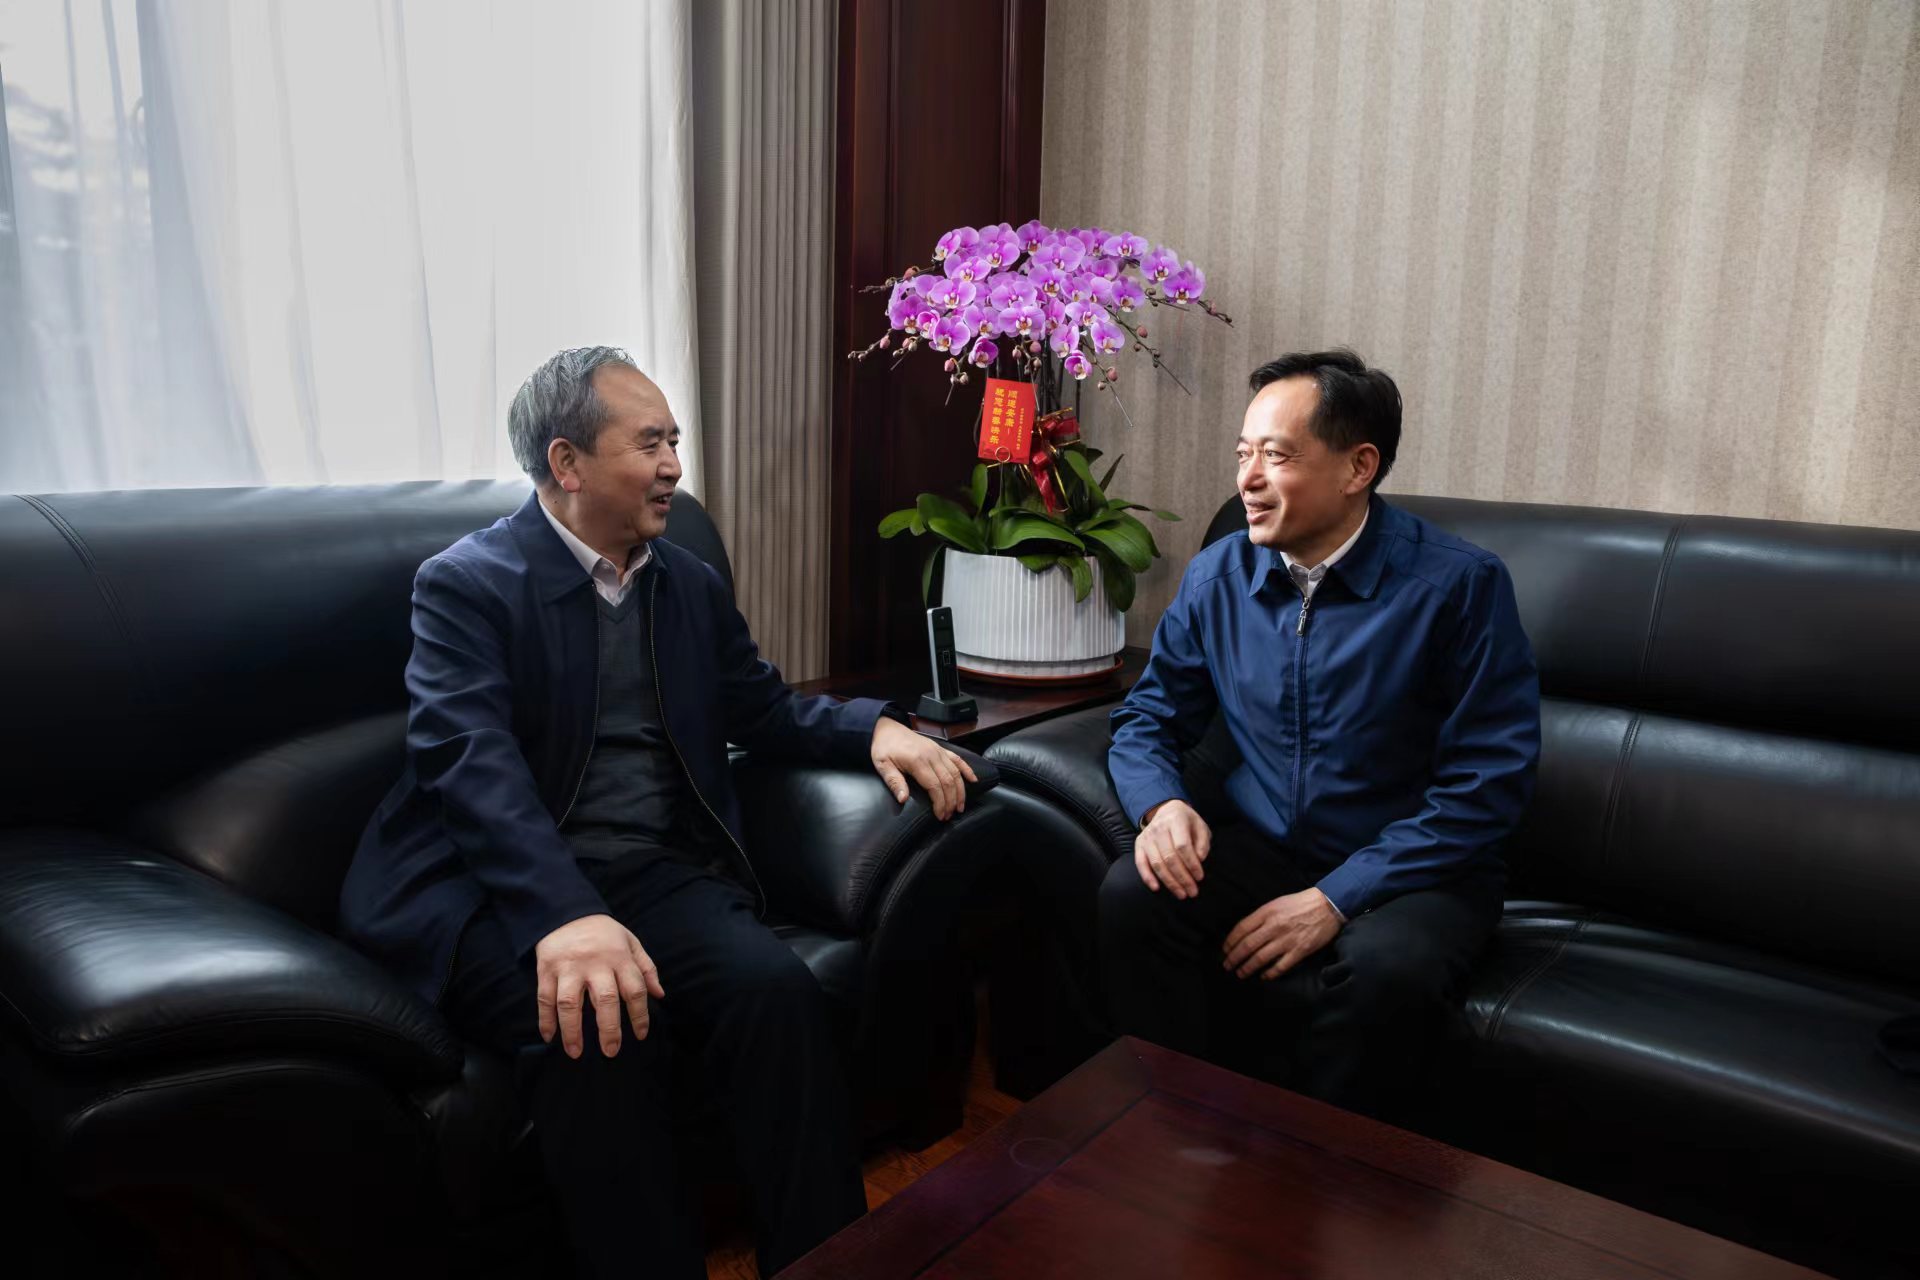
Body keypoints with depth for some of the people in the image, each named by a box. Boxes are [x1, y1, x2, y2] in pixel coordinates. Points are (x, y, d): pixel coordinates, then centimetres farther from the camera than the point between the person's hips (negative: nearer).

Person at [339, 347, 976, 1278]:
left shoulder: (692, 587, 15)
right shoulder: (465, 585, -4)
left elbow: (766, 709, 22)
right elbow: (470, 756, -19)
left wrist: (876, 726, 0)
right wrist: (566, 913, -36)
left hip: (660, 873, 4)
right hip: (504, 886, -4)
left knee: (777, 991, -25)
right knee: (597, 1029, -34)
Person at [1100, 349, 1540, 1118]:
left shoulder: (1459, 584, -12)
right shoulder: (1217, 577, 0)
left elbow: (1488, 781, -14)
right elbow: (1147, 719, 8)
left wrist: (1336, 899, -21)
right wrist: (1162, 805, -16)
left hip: (1412, 871, -3)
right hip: (1259, 850, 3)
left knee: (1383, 970, -35)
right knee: (1129, 899, -25)